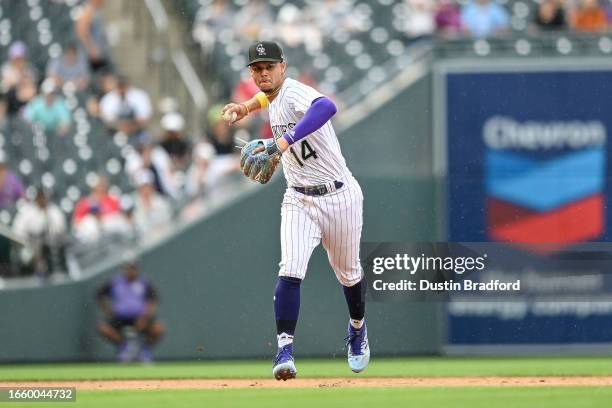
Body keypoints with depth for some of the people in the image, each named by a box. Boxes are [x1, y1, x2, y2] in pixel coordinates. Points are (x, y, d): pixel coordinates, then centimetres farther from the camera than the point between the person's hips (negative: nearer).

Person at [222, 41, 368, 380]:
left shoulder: (295, 93, -22)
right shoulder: (276, 96, 3)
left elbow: (326, 107, -48)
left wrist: (282, 142, -55)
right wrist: (249, 106, 17)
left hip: (339, 196, -5)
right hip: (299, 200, 5)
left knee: (348, 273, 15)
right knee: (290, 271, -16)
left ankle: (358, 329, 42)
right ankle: (284, 349, -20)